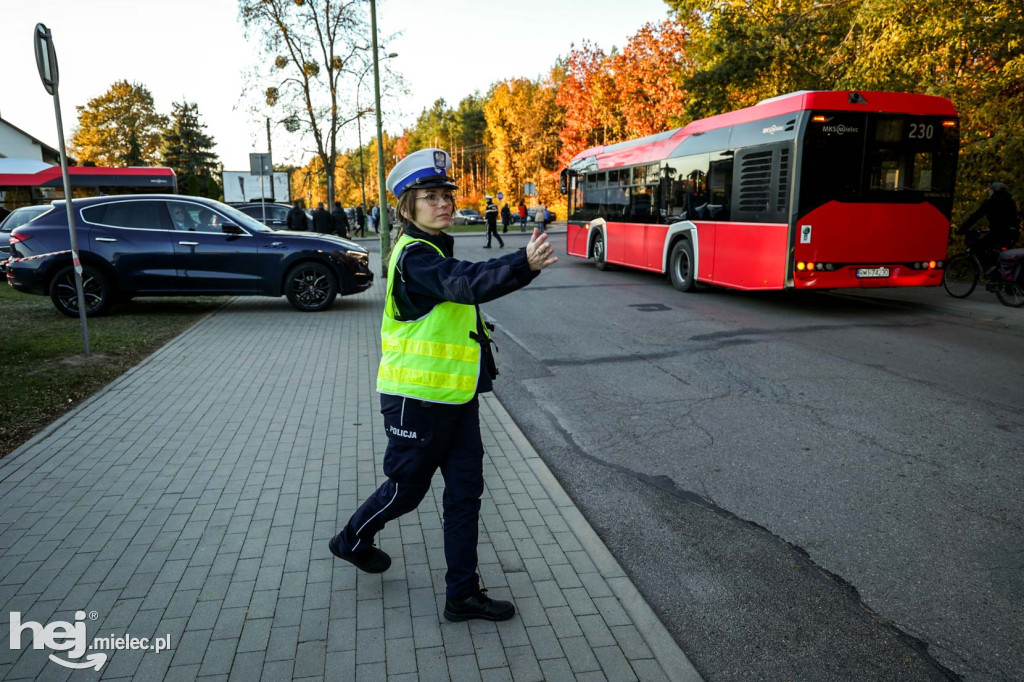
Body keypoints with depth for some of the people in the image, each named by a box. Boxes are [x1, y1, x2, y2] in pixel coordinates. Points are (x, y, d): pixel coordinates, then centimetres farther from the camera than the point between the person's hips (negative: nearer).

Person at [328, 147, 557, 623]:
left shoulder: (434, 252, 12)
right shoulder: (414, 256, -19)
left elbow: (462, 287, 26)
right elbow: (468, 283, -38)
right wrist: (524, 264, -55)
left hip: (455, 397, 9)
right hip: (417, 400, -9)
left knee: (465, 492, 9)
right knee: (406, 488, 11)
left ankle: (462, 594, 21)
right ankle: (352, 541, 40)